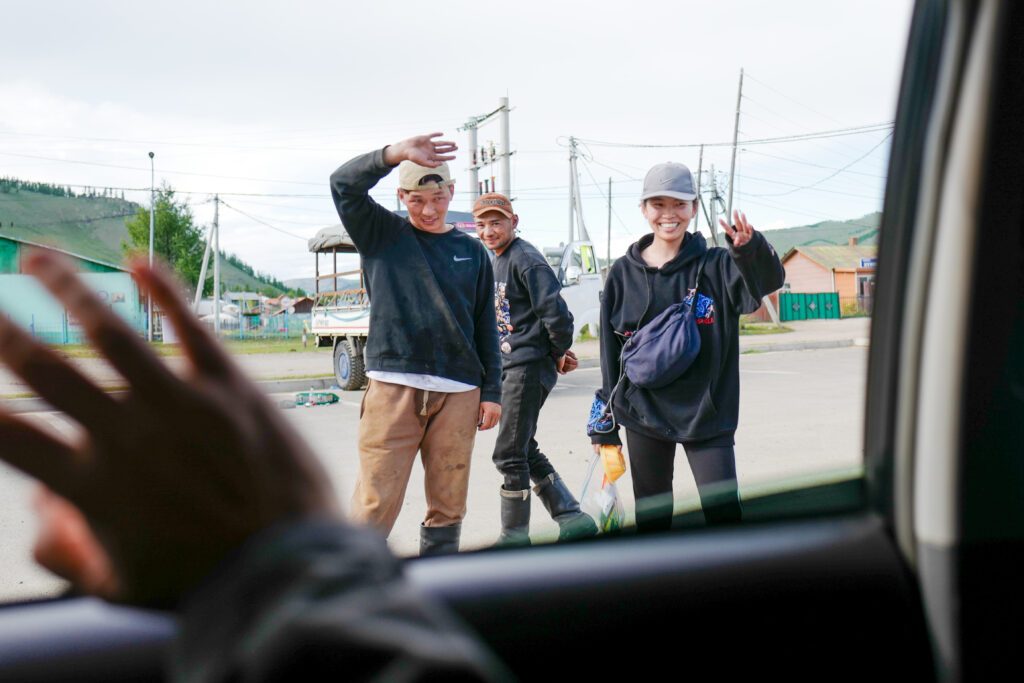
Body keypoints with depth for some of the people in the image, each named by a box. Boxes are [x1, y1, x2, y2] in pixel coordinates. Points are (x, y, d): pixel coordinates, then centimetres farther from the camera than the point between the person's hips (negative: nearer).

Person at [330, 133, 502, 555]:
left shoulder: (472, 251, 15)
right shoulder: (382, 234, 10)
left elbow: (486, 328, 15)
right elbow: (344, 184, -6)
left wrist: (491, 392, 9)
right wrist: (396, 154, -20)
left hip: (458, 393, 3)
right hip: (394, 386, -2)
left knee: (447, 507, 6)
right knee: (375, 506, -6)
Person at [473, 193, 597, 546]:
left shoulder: (525, 259, -15)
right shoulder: (497, 261, 15)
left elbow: (556, 313, -22)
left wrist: (558, 354, -7)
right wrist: (558, 351, 11)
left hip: (529, 368, -10)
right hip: (511, 367, 10)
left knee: (510, 455, -4)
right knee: (525, 452, 14)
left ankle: (514, 536, 10)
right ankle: (572, 519, 22)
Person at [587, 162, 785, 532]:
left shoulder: (716, 265, -3)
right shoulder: (623, 273, 2)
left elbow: (770, 279, -23)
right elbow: (611, 354, 6)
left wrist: (750, 248, -45)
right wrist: (604, 424, 6)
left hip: (706, 416, -2)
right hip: (643, 416, 2)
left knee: (723, 512, -5)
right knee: (651, 516, 13)